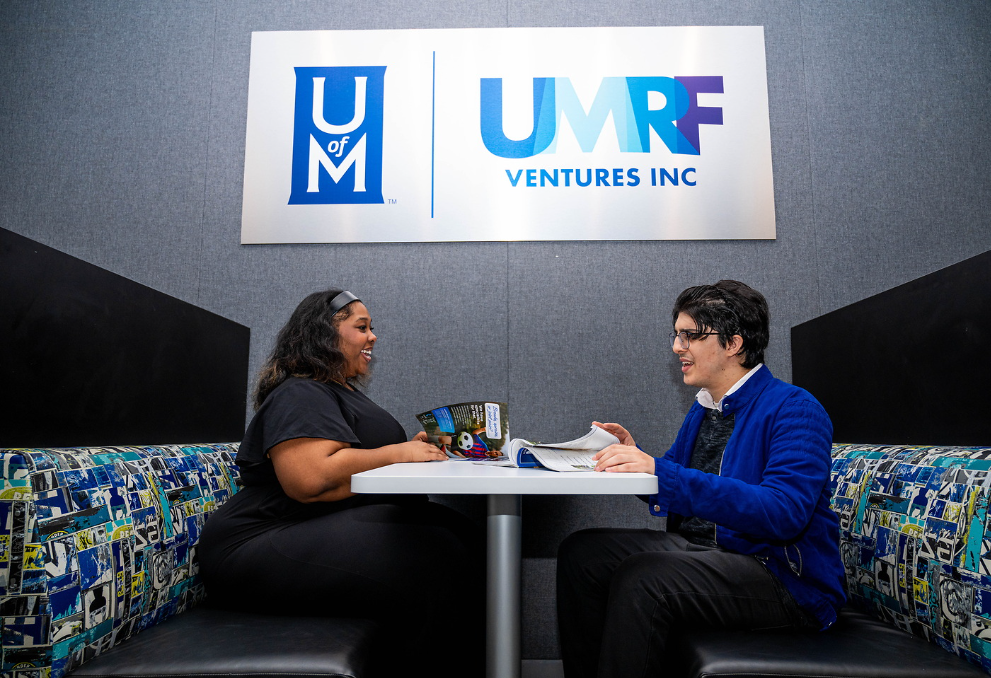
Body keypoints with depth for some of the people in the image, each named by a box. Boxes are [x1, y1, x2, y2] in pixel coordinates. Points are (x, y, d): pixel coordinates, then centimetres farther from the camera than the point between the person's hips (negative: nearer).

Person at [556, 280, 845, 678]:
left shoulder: (794, 408, -12)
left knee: (640, 577, -31)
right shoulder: (703, 409, 14)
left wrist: (660, 471, -32)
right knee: (581, 552, -6)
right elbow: (673, 488, 21)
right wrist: (634, 457, -2)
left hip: (784, 580, -8)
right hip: (700, 552, 8)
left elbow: (783, 514, -27)